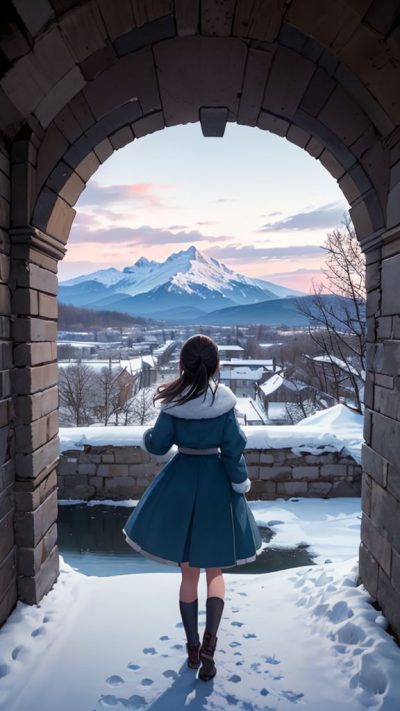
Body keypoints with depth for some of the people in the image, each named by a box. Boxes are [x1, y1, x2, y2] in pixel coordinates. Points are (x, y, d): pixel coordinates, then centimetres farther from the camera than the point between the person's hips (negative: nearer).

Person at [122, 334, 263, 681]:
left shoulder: (172, 402, -8)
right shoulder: (224, 401, -11)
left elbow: (158, 444, -2)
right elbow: (233, 448, -9)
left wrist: (147, 435, 20)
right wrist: (241, 484, 2)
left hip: (181, 482, 1)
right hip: (216, 482, -1)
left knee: (188, 571, 15)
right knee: (214, 570, 14)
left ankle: (193, 646, 25)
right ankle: (209, 641, -2)